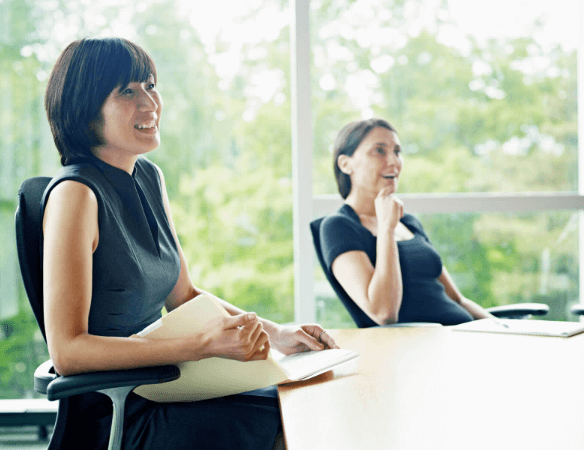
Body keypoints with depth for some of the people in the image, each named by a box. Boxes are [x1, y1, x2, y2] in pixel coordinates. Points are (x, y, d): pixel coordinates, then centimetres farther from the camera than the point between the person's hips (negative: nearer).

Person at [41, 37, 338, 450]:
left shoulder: (149, 177, 8)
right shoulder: (75, 193, -18)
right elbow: (66, 349, -22)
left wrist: (276, 334, 1)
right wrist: (205, 344, -28)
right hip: (113, 416, -8)